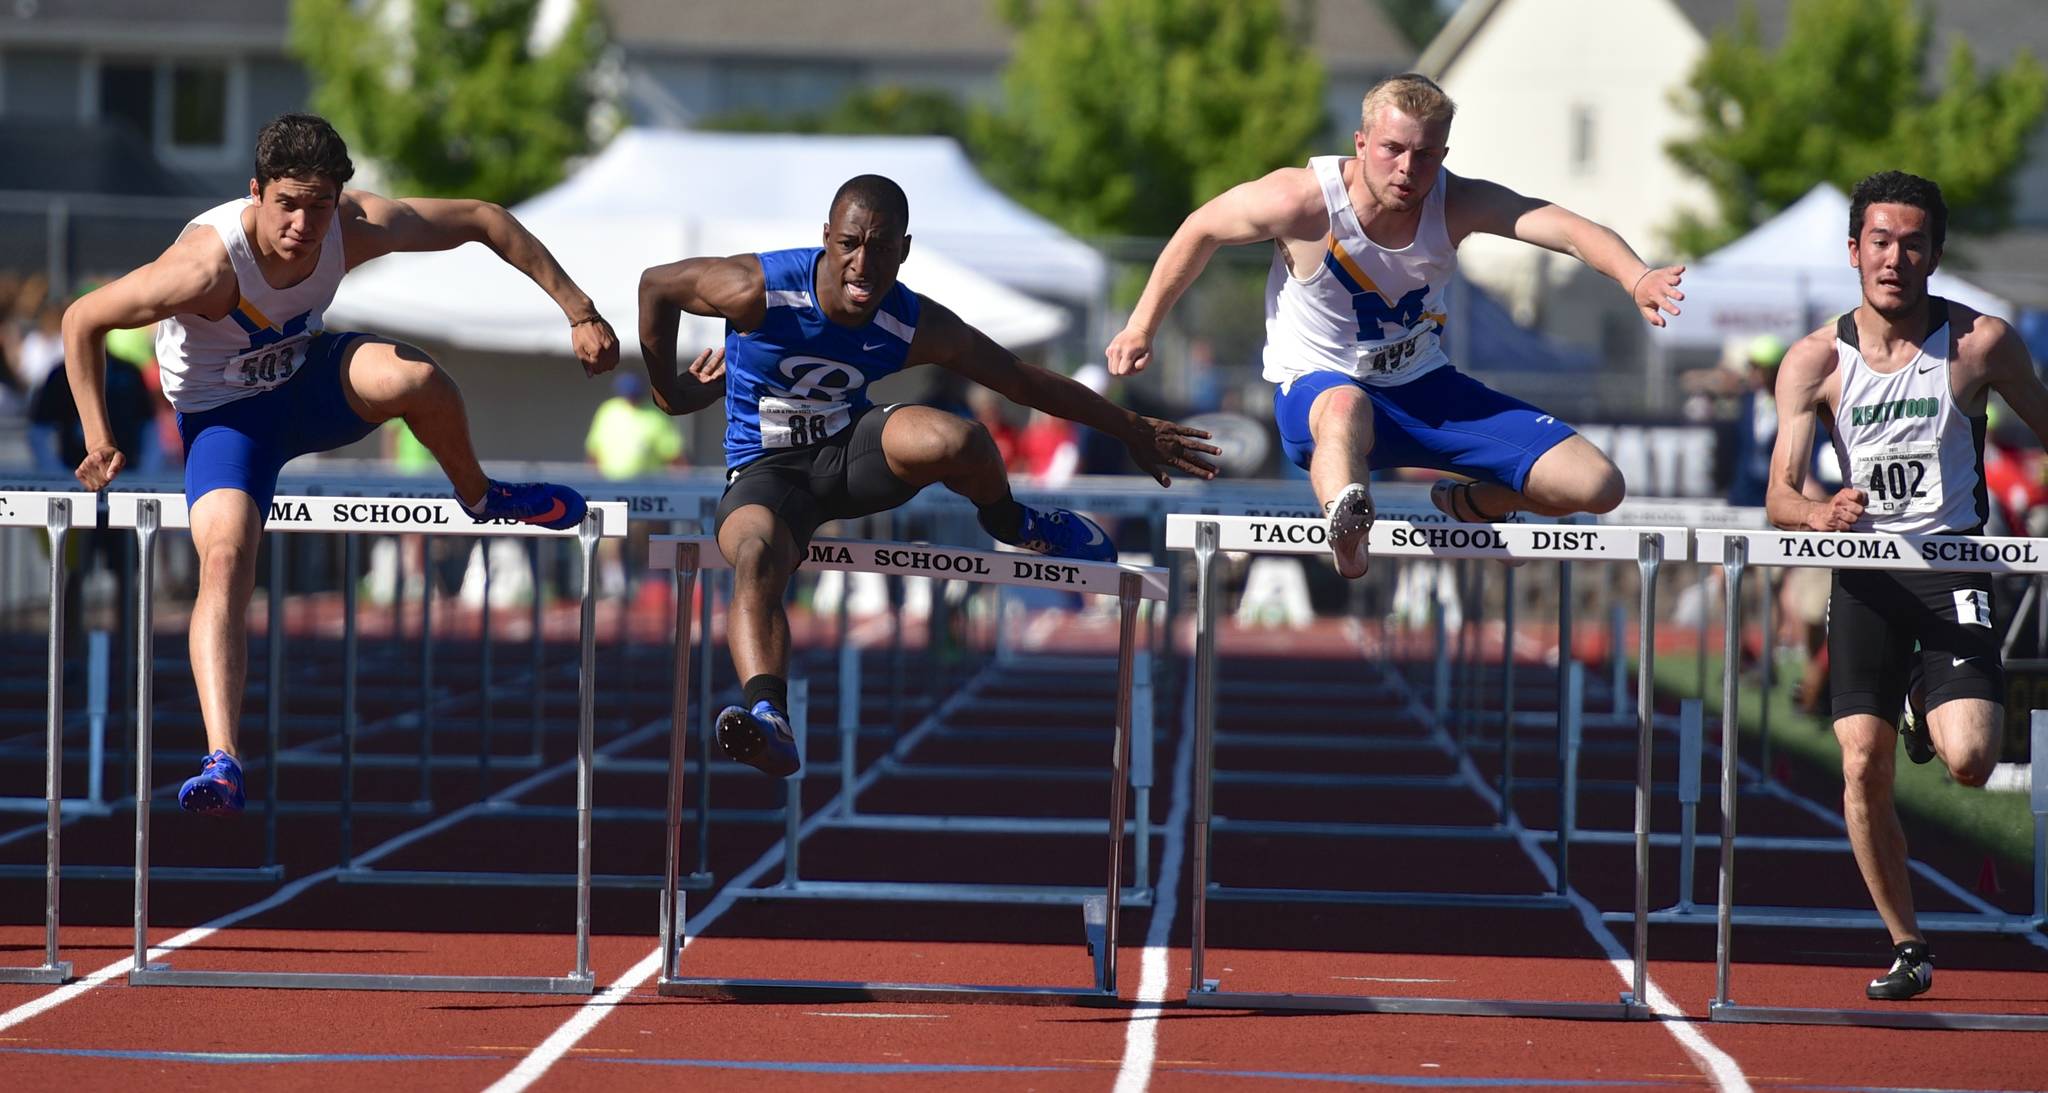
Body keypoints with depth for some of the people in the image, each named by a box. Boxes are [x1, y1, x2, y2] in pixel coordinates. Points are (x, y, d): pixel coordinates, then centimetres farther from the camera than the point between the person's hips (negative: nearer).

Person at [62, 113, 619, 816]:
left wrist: (578, 313, -7)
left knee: (414, 377, -30)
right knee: (224, 558, -29)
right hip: (225, 415, -3)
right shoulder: (209, 263, -34)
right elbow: (82, 321, -21)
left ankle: (480, 496, 2)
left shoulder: (357, 227, -22)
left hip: (310, 378, 3)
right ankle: (222, 765, -33)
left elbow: (483, 220, -8)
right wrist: (99, 440, -19)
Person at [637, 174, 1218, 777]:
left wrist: (1133, 431, 4)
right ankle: (767, 717, -60)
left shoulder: (919, 329, -14)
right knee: (756, 554, -39)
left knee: (955, 440, -30)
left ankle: (1011, 523, 6)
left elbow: (1028, 381, -3)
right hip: (764, 474, -2)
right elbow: (656, 283, -4)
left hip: (851, 453, 2)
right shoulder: (758, 288, -22)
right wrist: (668, 388, 3)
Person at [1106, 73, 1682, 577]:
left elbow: (1568, 228, -34)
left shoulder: (1457, 204, -18)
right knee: (1348, 406, -45)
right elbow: (1201, 229, -3)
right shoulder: (1305, 202, -22)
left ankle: (1467, 503, 24)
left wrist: (1635, 277, -54)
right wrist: (1143, 327, 3)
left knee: (1596, 486, -5)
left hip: (1426, 390, 4)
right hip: (1318, 390, -4)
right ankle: (1347, 520, -73)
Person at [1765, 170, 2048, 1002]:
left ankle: (1943, 724, 19)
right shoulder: (1816, 361, -2)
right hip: (1864, 566, 2)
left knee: (1969, 763, -19)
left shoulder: (1981, 343, -5)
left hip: (1953, 565, -1)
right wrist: (1820, 515, -29)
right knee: (1864, 766, -6)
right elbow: (1778, 496, -6)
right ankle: (1906, 948, 9)